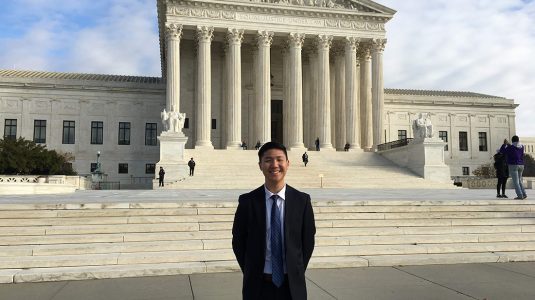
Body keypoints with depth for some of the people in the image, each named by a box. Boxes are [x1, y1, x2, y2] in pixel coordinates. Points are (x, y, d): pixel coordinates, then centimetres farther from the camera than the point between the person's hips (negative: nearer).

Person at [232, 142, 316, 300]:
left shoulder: (302, 200, -4)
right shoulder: (247, 201, -6)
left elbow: (308, 241, 3)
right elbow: (238, 242, 2)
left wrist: (296, 273, 2)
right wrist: (252, 274, 2)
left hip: (292, 285, 1)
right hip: (258, 285, 0)